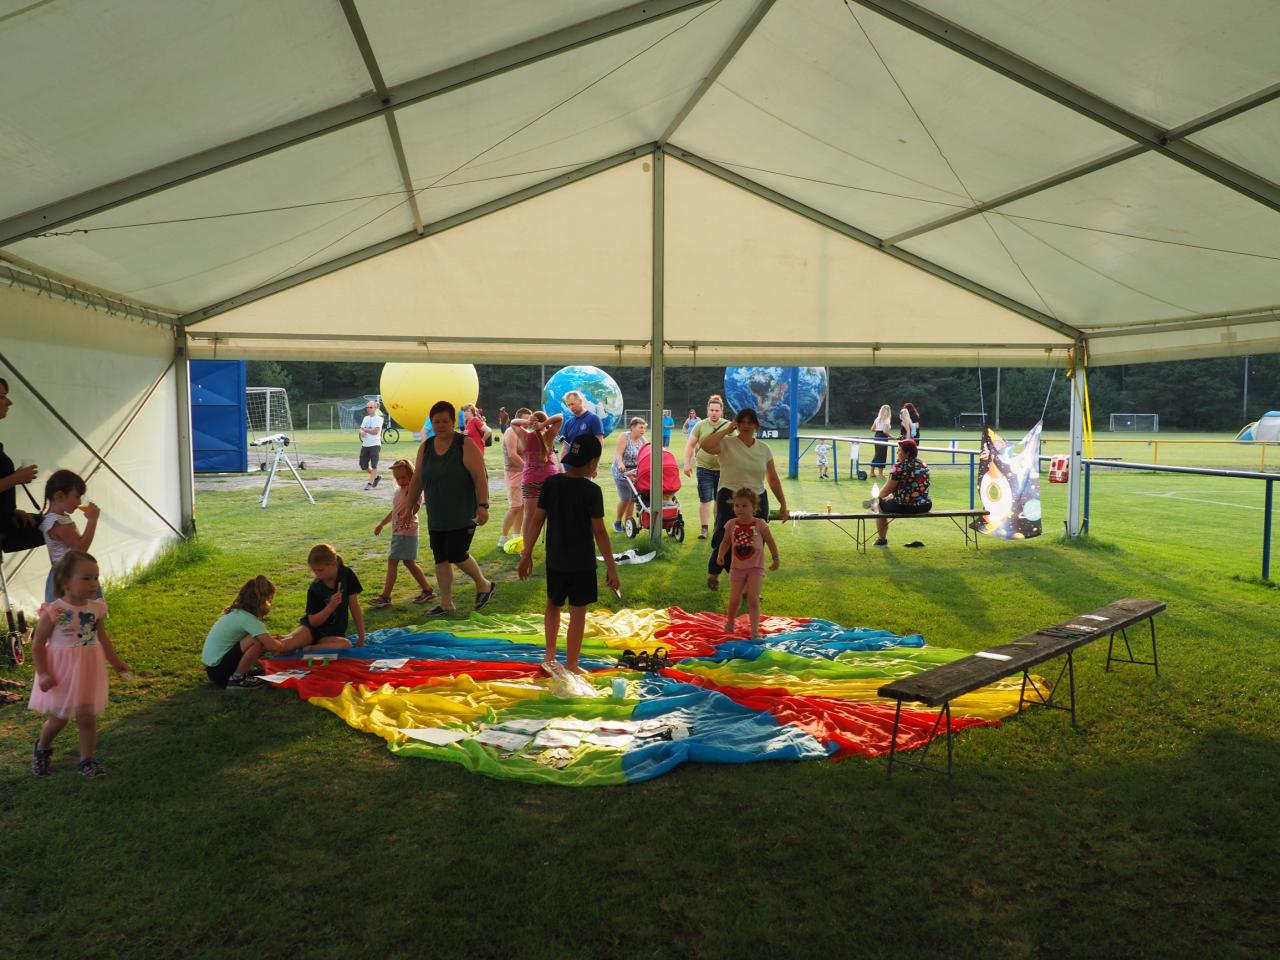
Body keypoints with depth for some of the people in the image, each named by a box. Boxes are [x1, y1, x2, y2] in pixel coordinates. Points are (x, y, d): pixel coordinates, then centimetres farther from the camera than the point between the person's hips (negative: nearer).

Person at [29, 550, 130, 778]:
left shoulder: (97, 608, -4)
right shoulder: (53, 612, -18)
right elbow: (38, 644, -10)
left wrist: (115, 661, 14)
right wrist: (42, 674, -14)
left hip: (87, 671, 3)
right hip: (60, 672, -3)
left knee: (87, 716, 4)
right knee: (58, 719, 11)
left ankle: (86, 760, 19)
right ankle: (42, 749, 41)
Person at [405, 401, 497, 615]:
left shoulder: (466, 445, -10)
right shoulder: (425, 447, 7)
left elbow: (480, 477, -16)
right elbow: (416, 480, 14)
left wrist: (483, 505, -24)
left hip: (463, 515, -6)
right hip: (437, 517, 6)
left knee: (456, 554, -12)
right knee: (440, 558, 7)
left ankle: (484, 585, 13)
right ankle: (446, 603, 17)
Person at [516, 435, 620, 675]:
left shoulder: (551, 484, -4)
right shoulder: (591, 491, -15)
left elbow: (536, 521, -2)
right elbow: (599, 532, -14)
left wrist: (526, 555, 8)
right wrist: (611, 568, -7)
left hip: (555, 560, 4)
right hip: (582, 563, -4)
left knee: (553, 605, 24)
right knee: (577, 613, 5)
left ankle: (550, 655, 23)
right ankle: (571, 667, 11)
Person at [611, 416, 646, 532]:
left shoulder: (642, 440, 7)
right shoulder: (624, 437, -11)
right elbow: (618, 453, -20)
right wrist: (620, 464, -37)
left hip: (636, 473, 5)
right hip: (622, 472, -5)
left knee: (633, 499, 3)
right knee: (625, 499, -8)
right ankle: (617, 521, 12)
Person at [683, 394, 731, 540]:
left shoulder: (728, 426, 3)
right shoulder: (700, 425, 1)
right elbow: (690, 445, 3)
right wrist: (687, 463, -5)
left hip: (723, 469, 1)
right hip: (704, 468, -1)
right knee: (705, 500, -1)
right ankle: (704, 528, 7)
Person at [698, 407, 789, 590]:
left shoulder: (764, 448, 7)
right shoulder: (727, 443, -7)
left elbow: (773, 479, 12)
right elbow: (705, 445, -29)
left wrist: (783, 504, 11)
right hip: (730, 499, -4)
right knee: (725, 540, 1)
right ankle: (713, 573, 29)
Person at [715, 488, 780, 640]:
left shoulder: (760, 525, -9)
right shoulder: (731, 525, -4)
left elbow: (770, 541, 4)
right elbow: (726, 542, 9)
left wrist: (776, 559, 8)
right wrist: (721, 554, -9)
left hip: (755, 568, -2)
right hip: (737, 567, 2)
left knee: (753, 599, -12)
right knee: (734, 601, 5)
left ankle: (755, 630, -7)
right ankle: (730, 622, 34)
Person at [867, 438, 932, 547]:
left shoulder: (900, 466, -16)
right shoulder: (923, 465, 7)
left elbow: (887, 490, -10)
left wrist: (878, 497, 13)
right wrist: (892, 495, 23)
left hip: (905, 507, -7)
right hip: (925, 506, 7)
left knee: (880, 504, 20)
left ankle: (882, 540, 28)